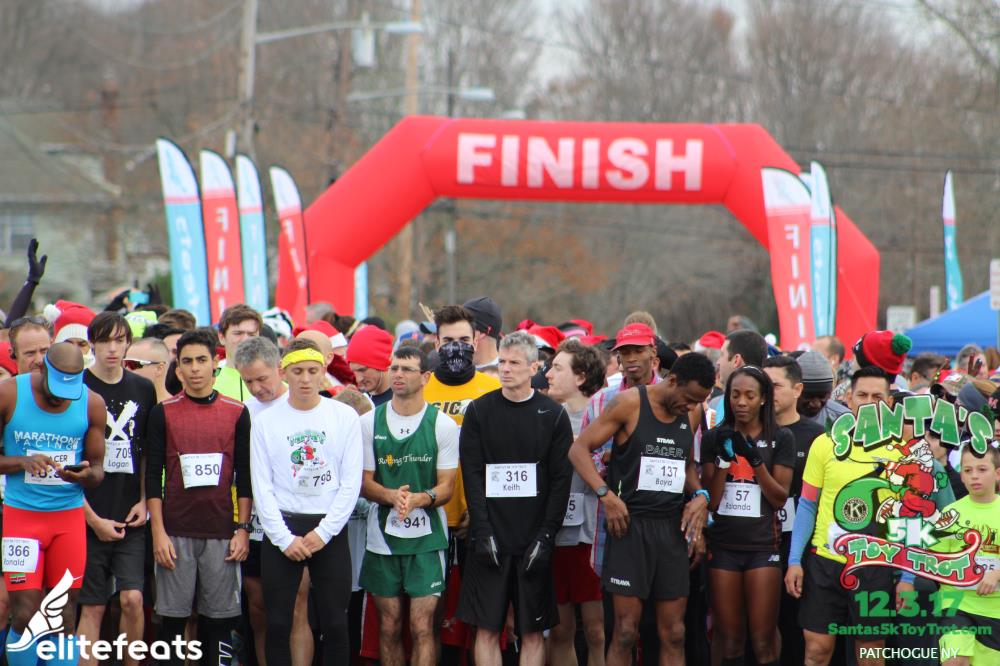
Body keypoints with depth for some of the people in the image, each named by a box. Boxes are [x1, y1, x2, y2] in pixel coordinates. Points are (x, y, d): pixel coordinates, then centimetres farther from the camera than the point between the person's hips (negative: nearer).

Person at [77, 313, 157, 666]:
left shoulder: (143, 390, 8)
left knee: (132, 598, -7)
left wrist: (144, 501, 2)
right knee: (92, 607, 0)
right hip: (89, 516, -3)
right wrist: (93, 519, -8)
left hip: (131, 519, 3)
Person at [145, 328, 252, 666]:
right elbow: (153, 476, 2)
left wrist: (242, 529, 1)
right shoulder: (163, 413, 4)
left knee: (219, 617, 1)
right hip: (176, 531, -1)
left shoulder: (237, 413, 7)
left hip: (221, 531, 1)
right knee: (173, 616, -1)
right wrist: (158, 532, -5)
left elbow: (244, 476, 8)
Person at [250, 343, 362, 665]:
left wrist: (323, 533, -8)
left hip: (330, 530, 0)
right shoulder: (266, 421, 2)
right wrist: (285, 539, -8)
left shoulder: (345, 417, 2)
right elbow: (262, 487, 1)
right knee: (278, 623, 0)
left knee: (335, 623, 0)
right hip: (281, 528, 0)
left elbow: (351, 483, 0)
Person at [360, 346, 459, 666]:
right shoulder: (369, 423, 4)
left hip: (427, 537, -2)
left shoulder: (443, 425, 0)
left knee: (422, 627, -8)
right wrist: (393, 496, -19)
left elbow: (446, 488, -1)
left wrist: (418, 499, -22)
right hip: (382, 535, 2)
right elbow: (364, 483, 2)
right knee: (389, 627, 5)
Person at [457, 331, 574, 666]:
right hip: (490, 537, 0)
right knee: (487, 629, -1)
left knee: (533, 632, 2)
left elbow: (561, 479, 1)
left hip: (534, 540, 0)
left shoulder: (552, 415, 3)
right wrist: (482, 531, -9)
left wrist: (545, 535, -7)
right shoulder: (479, 411, 4)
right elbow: (472, 475, 1)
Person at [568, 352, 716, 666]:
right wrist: (606, 495, -17)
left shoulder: (691, 414, 10)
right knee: (626, 631, -6)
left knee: (674, 634, 4)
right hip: (630, 523, -5)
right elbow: (579, 449, -6)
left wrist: (700, 495, 6)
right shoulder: (630, 403, -7)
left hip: (672, 526, 5)